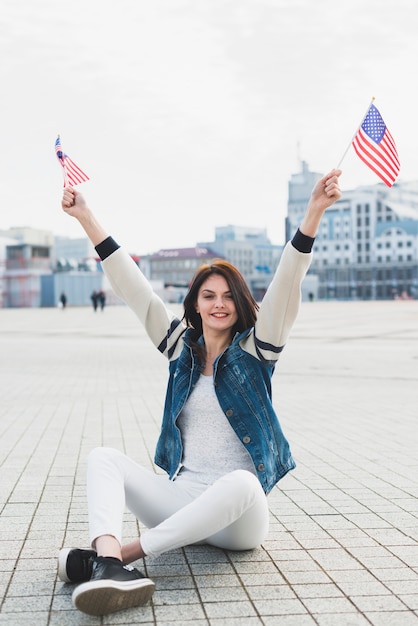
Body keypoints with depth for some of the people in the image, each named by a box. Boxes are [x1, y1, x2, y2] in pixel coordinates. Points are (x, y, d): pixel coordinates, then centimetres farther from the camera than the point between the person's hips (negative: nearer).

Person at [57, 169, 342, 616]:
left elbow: (286, 283, -11)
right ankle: (108, 566, -44)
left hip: (238, 515, -4)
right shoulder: (181, 345, 12)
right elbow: (132, 287, 8)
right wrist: (85, 217, 5)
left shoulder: (254, 349, 3)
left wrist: (314, 211, -23)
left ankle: (118, 552, -36)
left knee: (241, 483, -38)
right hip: (180, 495, 4)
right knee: (103, 457, -16)